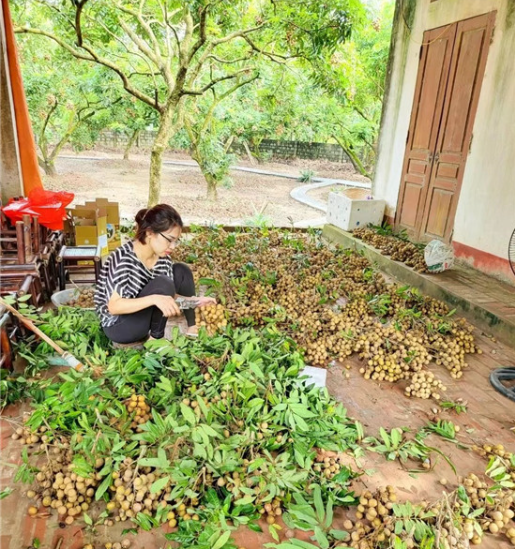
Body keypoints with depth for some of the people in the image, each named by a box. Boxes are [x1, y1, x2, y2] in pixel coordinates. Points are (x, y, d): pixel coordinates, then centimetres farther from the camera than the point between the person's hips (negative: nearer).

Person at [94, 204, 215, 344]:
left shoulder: (162, 257, -7)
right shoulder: (124, 259, -29)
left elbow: (168, 294, -1)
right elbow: (113, 306, -31)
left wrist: (193, 300, -18)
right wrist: (154, 299, -43)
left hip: (143, 313, 8)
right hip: (117, 326, -7)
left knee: (181, 271, -2)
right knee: (162, 284, -29)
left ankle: (193, 328, 6)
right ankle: (156, 338, -11)